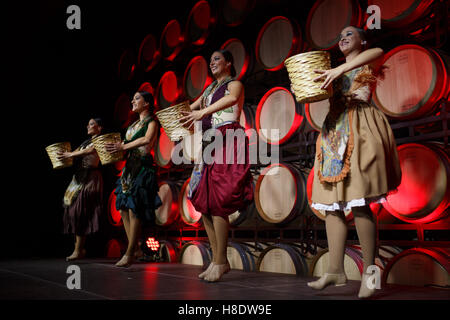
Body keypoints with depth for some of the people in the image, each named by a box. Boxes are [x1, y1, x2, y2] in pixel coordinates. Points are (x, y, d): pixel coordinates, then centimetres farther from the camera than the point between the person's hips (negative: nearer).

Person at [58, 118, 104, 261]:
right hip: (79, 177, 8)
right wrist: (64, 154, 0)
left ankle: (78, 250, -11)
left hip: (90, 178, -8)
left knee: (79, 212, -13)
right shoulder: (86, 142, 23)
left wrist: (69, 155, -22)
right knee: (73, 211, 4)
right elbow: (74, 153, 19)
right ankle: (80, 248, 11)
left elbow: (90, 151, -20)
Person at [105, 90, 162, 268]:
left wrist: (123, 147, -21)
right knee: (123, 208, 5)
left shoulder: (151, 121, -1)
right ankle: (133, 248, 13)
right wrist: (116, 146, -2)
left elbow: (147, 140, -19)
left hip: (143, 166, -8)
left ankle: (129, 254, -7)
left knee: (134, 208, -11)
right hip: (129, 166, 8)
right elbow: (127, 143, 17)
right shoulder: (135, 123, 23)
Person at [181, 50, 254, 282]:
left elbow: (232, 99, -19)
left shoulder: (234, 84, 4)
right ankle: (217, 259, 6)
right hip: (208, 144, 8)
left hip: (228, 141, -7)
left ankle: (221, 262, -9)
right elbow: (190, 108, 22)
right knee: (202, 201, 0)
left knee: (217, 201, -15)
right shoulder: (209, 89, 27)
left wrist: (203, 112, -33)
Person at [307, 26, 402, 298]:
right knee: (332, 204, -2)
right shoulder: (336, 70, 26)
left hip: (360, 130, -6)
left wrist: (340, 69, -26)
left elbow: (379, 51, -15)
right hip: (334, 131, 6)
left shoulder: (369, 63, 10)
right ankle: (336, 270, 0)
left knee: (359, 202, -14)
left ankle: (369, 270, -6)